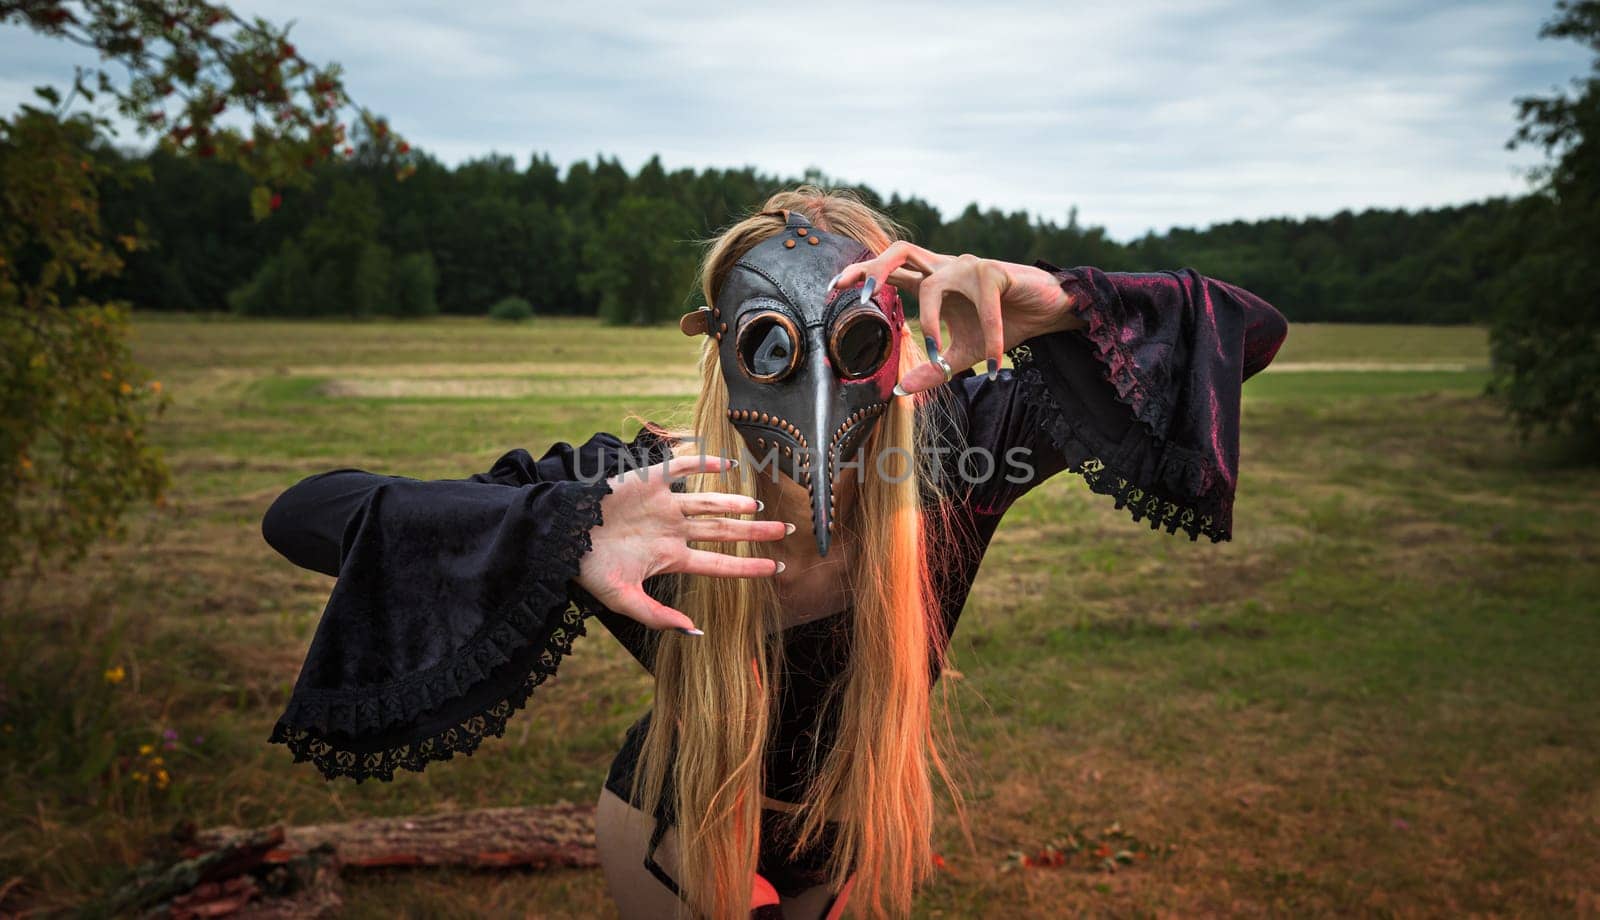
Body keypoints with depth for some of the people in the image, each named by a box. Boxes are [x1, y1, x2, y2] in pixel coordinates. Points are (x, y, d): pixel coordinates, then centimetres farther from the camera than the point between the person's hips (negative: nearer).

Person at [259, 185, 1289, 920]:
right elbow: (306, 511, -39)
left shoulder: (946, 452, -29)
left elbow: (1246, 333, -24)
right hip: (681, 835, -2)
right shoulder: (652, 497, -35)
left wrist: (1055, 303, -45)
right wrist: (570, 540, -57)